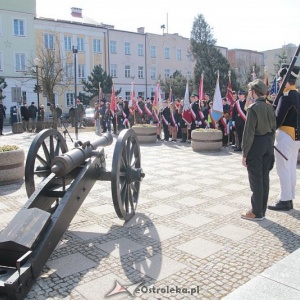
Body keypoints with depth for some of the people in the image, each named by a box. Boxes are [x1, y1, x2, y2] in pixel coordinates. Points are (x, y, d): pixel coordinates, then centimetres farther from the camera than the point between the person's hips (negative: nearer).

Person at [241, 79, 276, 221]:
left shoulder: (253, 108, -15)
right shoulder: (270, 107, 7)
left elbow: (249, 132, -17)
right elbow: (273, 129, 11)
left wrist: (245, 154, -13)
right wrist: (270, 145, 20)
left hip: (256, 145, -7)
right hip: (268, 143, 8)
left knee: (256, 179, 0)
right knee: (264, 178, 13)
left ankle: (256, 213, 9)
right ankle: (262, 210, 23)